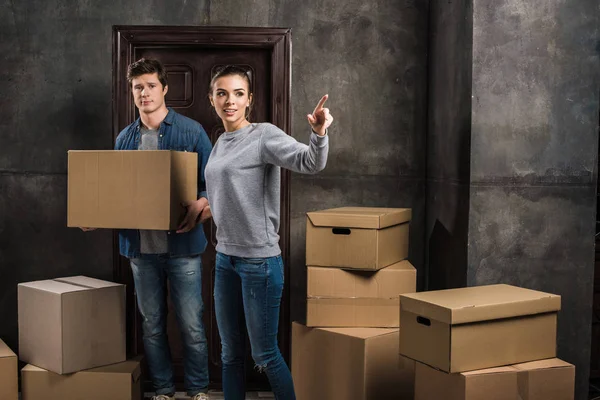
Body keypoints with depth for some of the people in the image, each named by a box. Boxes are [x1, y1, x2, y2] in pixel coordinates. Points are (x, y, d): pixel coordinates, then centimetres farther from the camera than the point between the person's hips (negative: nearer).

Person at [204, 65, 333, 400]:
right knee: (230, 353, 16)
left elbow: (310, 163, -29)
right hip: (226, 259, 7)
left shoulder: (264, 136, -11)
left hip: (260, 262, -7)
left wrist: (319, 134, -46)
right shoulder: (220, 144, 11)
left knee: (265, 355, 3)